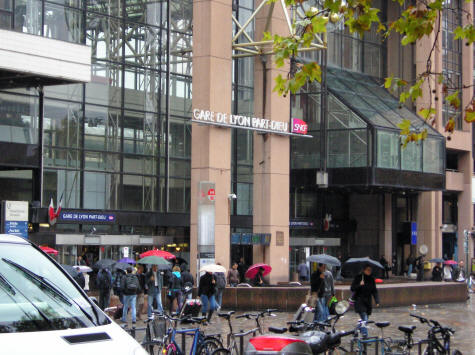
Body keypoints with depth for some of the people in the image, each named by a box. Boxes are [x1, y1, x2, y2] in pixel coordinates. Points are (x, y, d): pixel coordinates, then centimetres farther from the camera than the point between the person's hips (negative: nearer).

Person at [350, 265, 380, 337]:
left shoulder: (371, 279, 8)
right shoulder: (358, 277, -4)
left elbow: (374, 291, 8)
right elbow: (352, 288, -7)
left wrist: (377, 301, -3)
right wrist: (359, 285, -24)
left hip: (368, 302, 5)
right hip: (359, 301, -5)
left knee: (365, 319, 7)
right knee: (364, 320, -16)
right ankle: (365, 336, -18)